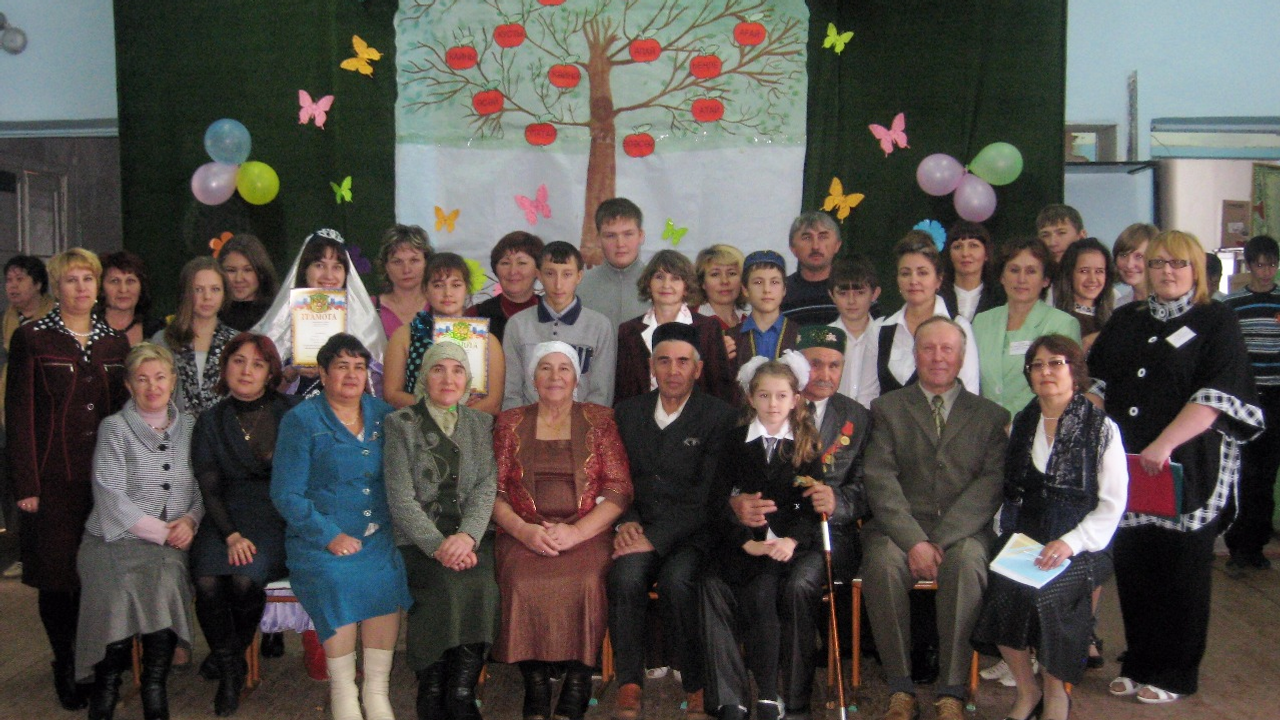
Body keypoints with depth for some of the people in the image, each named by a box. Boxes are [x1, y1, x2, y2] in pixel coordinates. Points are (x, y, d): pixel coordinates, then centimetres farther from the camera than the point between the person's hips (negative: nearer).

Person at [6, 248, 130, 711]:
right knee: (56, 575, 3)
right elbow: (19, 416, -4)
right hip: (55, 478, -3)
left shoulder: (115, 341, 10)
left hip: (106, 477, 3)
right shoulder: (32, 338, -1)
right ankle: (65, 667, 19)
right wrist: (26, 485, -10)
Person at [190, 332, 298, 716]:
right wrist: (231, 535, -12)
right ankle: (227, 671, -3)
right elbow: (209, 489, 4)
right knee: (207, 581, -26)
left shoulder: (292, 411, 4)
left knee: (245, 578, -29)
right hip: (229, 516, 2)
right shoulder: (211, 421, 10)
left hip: (280, 514, -2)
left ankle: (232, 655, 3)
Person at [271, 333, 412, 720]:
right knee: (337, 580, -31)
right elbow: (286, 494, -3)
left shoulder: (384, 415, 14)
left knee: (386, 578, -28)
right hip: (320, 539, -2)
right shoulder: (300, 420, 3)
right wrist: (330, 536, -14)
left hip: (379, 536, 2)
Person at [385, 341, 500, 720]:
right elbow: (401, 498, -3)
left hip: (471, 537, 2)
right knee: (447, 587, -30)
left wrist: (468, 536, -16)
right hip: (417, 540, -2)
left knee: (482, 585, -28)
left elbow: (487, 486, 3)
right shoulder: (400, 424, 6)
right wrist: (438, 545, -16)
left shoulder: (483, 424, 15)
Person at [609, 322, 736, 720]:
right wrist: (626, 521, -6)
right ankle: (629, 684, -14)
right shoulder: (628, 412, 13)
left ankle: (697, 685, -11)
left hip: (693, 534, -3)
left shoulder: (719, 416, -2)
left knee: (675, 580, -32)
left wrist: (656, 539, -17)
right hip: (641, 528, 3)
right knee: (626, 575, -28)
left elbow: (707, 496, -10)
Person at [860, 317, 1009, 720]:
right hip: (899, 529, 0)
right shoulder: (888, 408, 14)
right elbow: (880, 480, 1)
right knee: (882, 563, -32)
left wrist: (942, 540, -14)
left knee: (966, 563, -33)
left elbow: (991, 484, 0)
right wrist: (914, 541, -14)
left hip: (963, 532, 0)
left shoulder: (991, 416, 15)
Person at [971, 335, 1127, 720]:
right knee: (999, 585, -27)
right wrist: (1007, 535, -4)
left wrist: (1071, 543, -17)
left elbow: (1112, 504, -4)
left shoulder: (1102, 428, 1)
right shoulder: (1020, 424, 15)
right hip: (1024, 539, 3)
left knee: (1039, 591, -32)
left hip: (1081, 545, -3)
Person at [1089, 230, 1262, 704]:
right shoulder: (1125, 321, 15)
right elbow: (1097, 381, 14)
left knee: (1181, 569, 4)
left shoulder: (1217, 322, 0)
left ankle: (1175, 675, 16)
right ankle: (1139, 664, 22)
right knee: (1132, 566, 9)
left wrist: (1163, 445, -21)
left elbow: (1215, 397, -11)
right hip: (1127, 466, 4)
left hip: (1186, 467, -4)